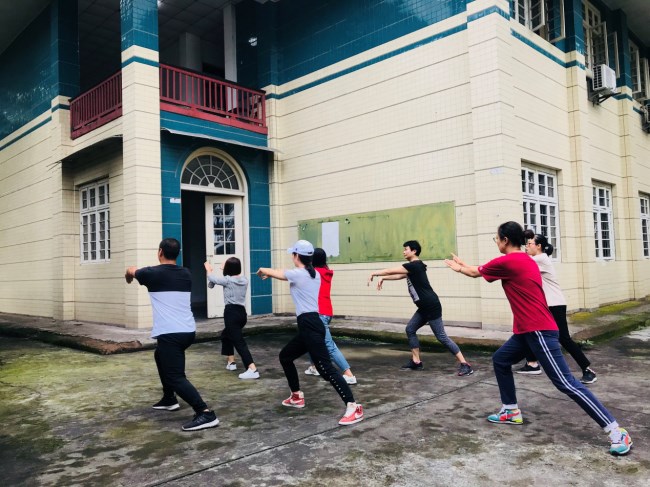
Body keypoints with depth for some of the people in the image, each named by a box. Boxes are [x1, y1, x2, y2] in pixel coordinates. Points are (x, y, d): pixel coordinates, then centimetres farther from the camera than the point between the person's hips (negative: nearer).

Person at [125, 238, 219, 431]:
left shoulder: (153, 273, -4)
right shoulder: (186, 274, 10)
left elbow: (131, 271, 21)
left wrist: (129, 275, 46)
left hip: (170, 333, -7)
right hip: (188, 331, 7)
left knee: (175, 377, -9)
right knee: (160, 355, 32)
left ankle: (205, 413, -23)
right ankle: (169, 399, 39)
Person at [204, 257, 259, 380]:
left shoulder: (227, 280, -9)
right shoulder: (244, 280, 8)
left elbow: (212, 278, 7)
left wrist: (208, 268, 26)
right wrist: (224, 270, 35)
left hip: (232, 312, -8)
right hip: (241, 312, 8)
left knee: (239, 342, -12)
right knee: (226, 334, 29)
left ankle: (252, 370, -23)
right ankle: (231, 362, 35)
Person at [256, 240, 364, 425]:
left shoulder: (298, 274, -10)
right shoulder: (314, 274, 14)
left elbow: (275, 273, 10)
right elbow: (283, 273, 35)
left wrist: (262, 270, 31)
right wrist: (270, 273, 42)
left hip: (310, 326, -9)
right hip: (309, 326, 9)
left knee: (325, 368, -13)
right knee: (285, 356, 23)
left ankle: (353, 407, -15)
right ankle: (297, 396, 34)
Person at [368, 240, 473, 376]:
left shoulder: (414, 265, -14)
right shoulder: (413, 267, 16)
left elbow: (391, 271, -10)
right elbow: (399, 276, 27)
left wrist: (374, 273, 0)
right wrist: (383, 278, 18)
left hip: (432, 306, -10)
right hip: (424, 307, 10)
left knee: (441, 337, -9)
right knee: (410, 329, 12)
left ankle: (464, 364, -3)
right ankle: (416, 362, 17)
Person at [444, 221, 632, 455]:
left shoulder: (507, 261, -14)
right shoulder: (524, 260, 14)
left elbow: (475, 272, 3)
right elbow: (481, 269, 28)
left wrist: (459, 267, 22)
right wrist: (463, 265, 33)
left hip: (539, 331, -10)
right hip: (529, 330, 10)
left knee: (565, 383, -9)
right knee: (500, 360, 18)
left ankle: (616, 431, -3)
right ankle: (511, 412, 27)